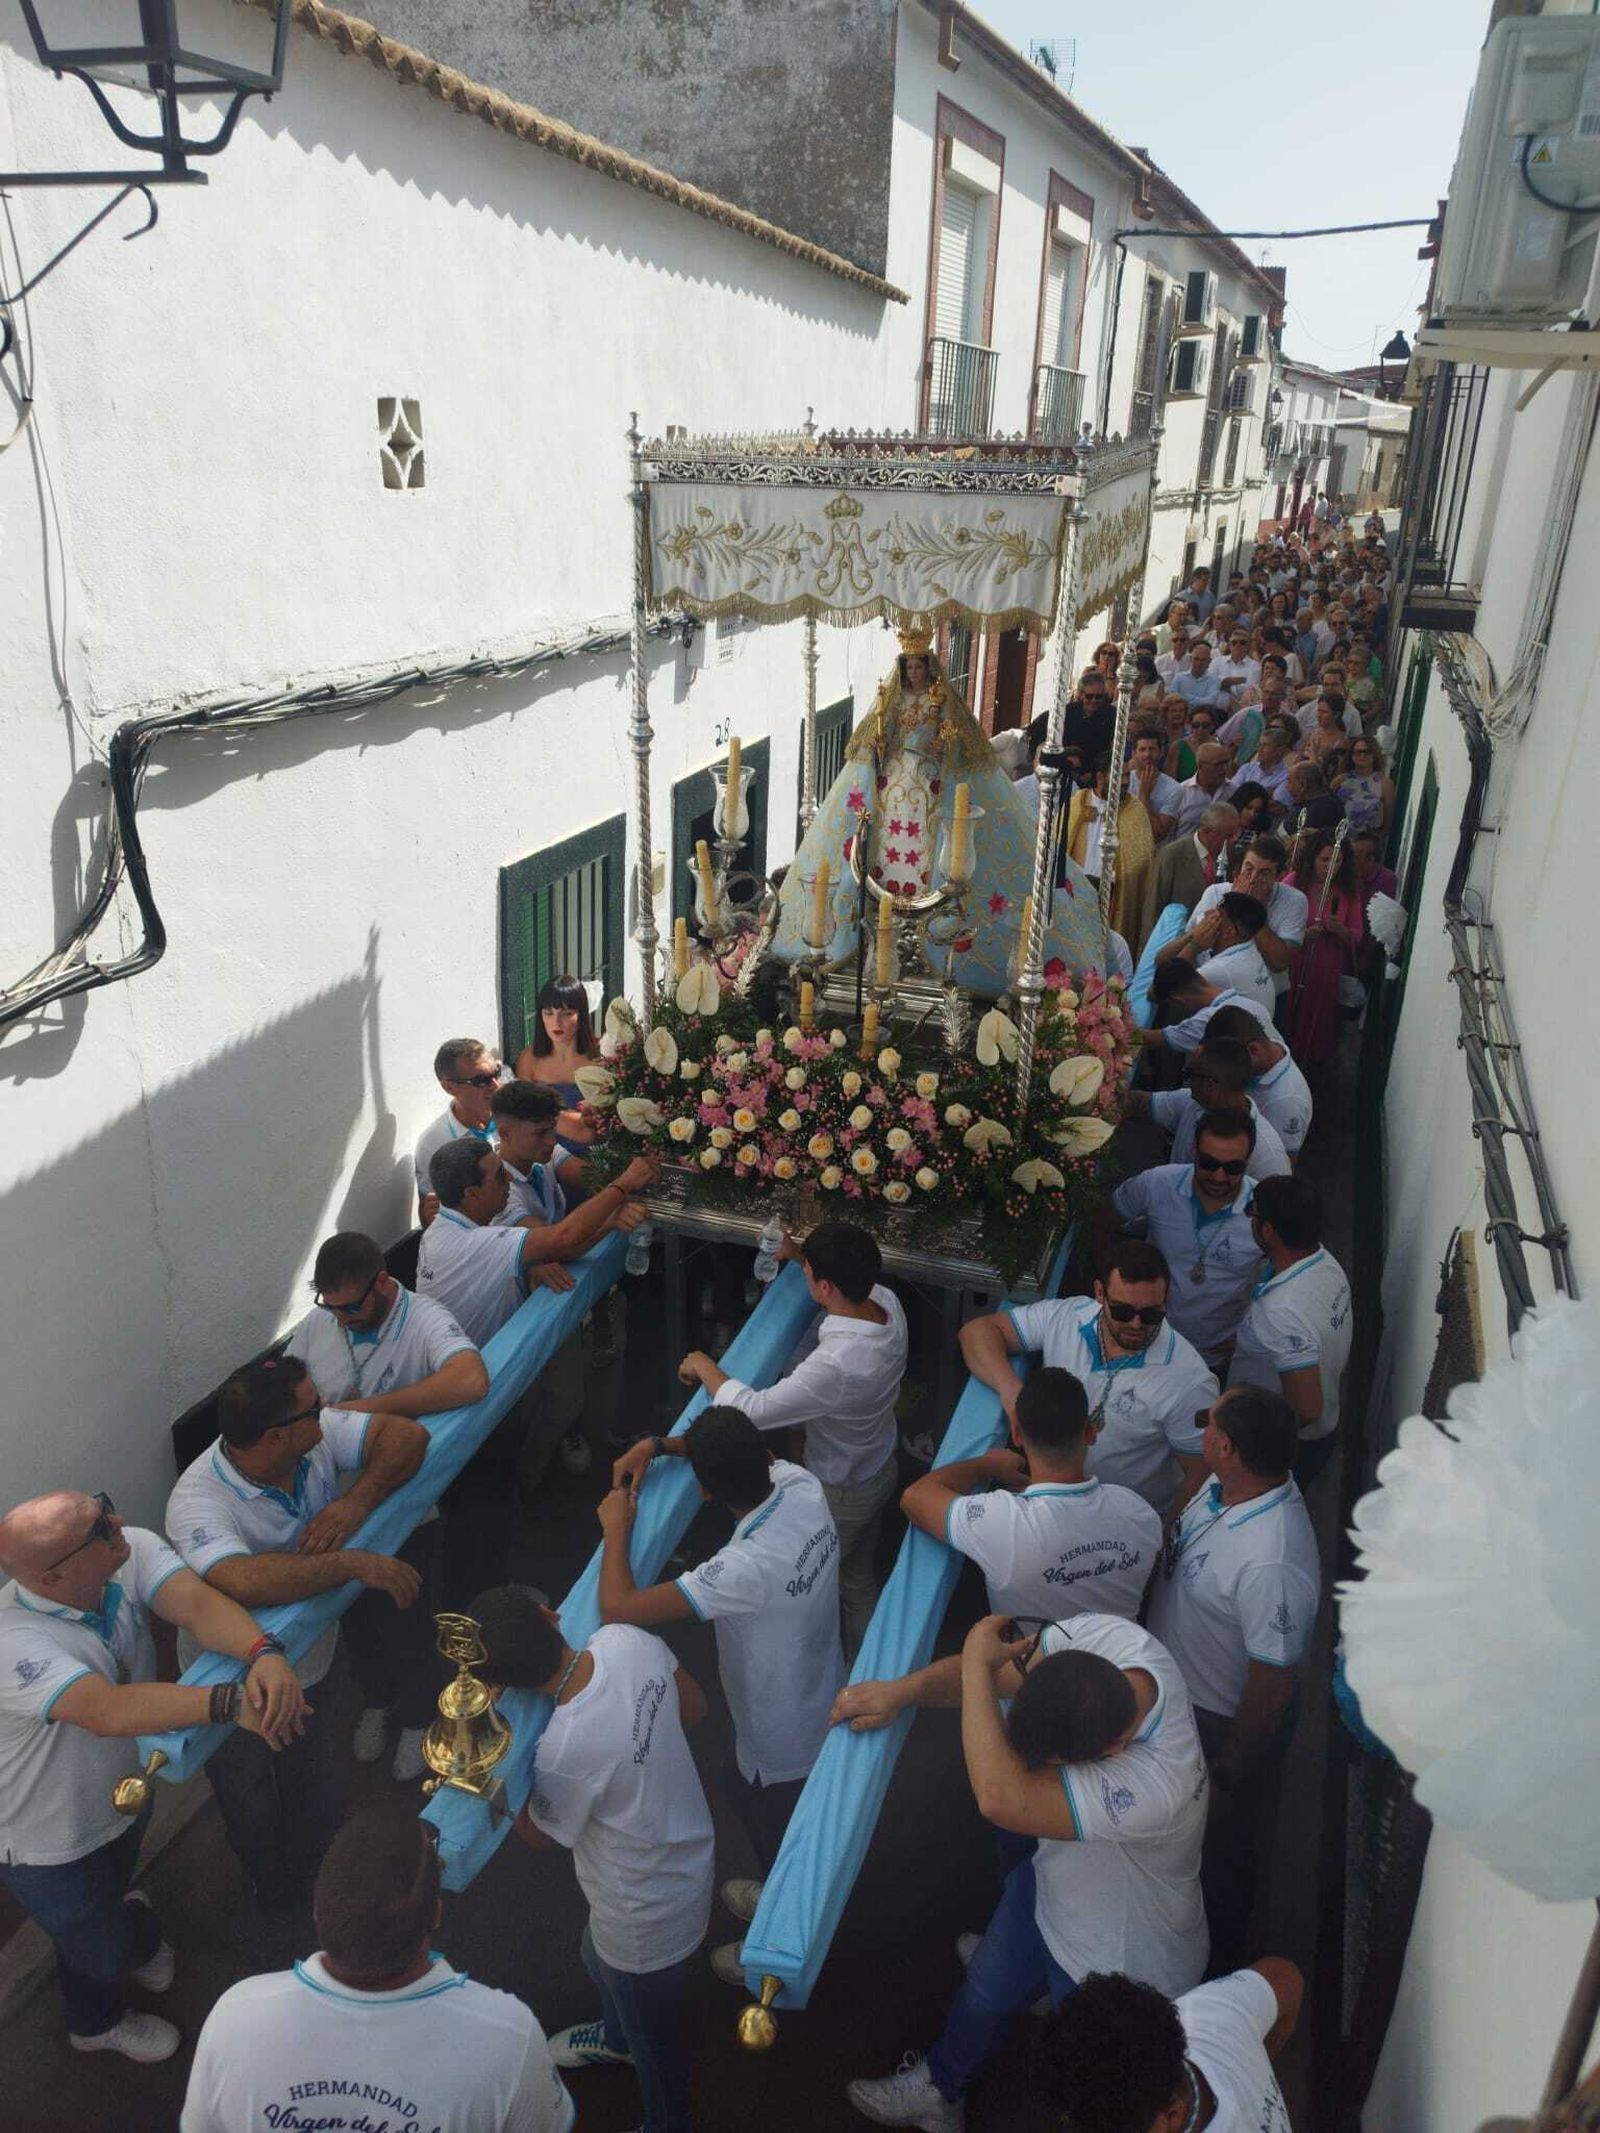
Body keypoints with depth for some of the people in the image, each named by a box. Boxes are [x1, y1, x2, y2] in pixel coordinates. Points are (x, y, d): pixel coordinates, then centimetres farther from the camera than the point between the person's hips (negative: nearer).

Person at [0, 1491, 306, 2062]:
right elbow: (107, 1712, -53)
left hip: (122, 1789, 4)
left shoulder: (131, 1551, -25)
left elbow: (196, 1603, -38)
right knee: (101, 1950, 23)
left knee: (114, 1887, 35)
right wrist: (230, 1701, -60)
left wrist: (263, 1653, -56)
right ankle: (97, 2022, 56)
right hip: (47, 1839, -4)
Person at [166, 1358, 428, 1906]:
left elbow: (406, 1434, -19)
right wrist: (354, 1563, -48)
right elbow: (245, 1581, -52)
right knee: (253, 1812, 24)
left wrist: (357, 1500, -34)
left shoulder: (318, 1433, -21)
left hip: (316, 1662, 4)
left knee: (321, 1798, 26)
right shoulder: (197, 1502, -36)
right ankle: (276, 1897, 56)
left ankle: (320, 1885, 56)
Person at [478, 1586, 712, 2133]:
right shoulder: (629, 1640, -25)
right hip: (686, 1854, 7)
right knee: (599, 1963, 37)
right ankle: (615, 2036, 67)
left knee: (654, 2036, 25)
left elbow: (536, 1835, -16)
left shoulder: (566, 1751, -41)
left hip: (647, 1916, -7)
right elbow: (694, 1709, -4)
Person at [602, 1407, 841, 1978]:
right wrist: (657, 1444, -11)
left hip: (782, 1747, -7)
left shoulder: (746, 1568, -43)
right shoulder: (804, 1487, -23)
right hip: (825, 1709, 7)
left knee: (776, 1837, 22)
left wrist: (616, 1527, -22)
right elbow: (757, 1456, 0)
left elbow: (619, 1608, -40)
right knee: (746, 1792, 33)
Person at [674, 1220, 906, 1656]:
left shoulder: (835, 1365, -44)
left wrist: (705, 1368, -20)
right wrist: (799, 1254, -3)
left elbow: (753, 1411, -36)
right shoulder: (887, 1302, -20)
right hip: (881, 1469, 7)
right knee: (859, 1580, 29)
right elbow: (853, 1281, 6)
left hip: (840, 1494, -7)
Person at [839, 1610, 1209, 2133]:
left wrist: (975, 1659, -44)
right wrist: (902, 1691, -30)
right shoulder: (1098, 1636, -31)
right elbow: (994, 1672, -15)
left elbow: (1000, 1798, -52)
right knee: (985, 1994, 30)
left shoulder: (1157, 1786, -49)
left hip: (1120, 1965, -6)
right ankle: (940, 2087, 59)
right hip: (1055, 1877, 6)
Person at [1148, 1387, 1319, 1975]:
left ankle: (1216, 1966, 50)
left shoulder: (1272, 1566, -42)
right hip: (1178, 1691, 8)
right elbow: (1177, 1558, 4)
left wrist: (1226, 1777, -16)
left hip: (1225, 1725, -8)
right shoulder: (1225, 1486, -16)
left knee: (1219, 1849, 22)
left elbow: (1274, 1686, -30)